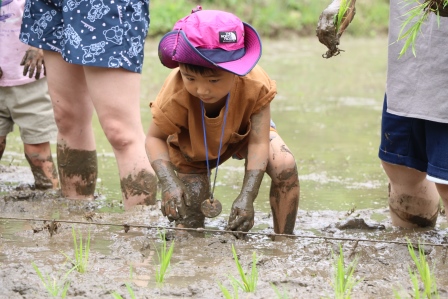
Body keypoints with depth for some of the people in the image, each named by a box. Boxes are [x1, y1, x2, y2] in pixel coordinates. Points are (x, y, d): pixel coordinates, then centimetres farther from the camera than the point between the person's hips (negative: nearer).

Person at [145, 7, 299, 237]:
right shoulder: (174, 96, -40)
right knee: (191, 208, -12)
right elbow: (155, 138, -26)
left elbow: (258, 143, -35)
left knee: (285, 167, -25)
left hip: (244, 130, 0)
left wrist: (247, 197, -47)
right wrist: (169, 183, -45)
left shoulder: (254, 85, -39)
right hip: (191, 145, 0)